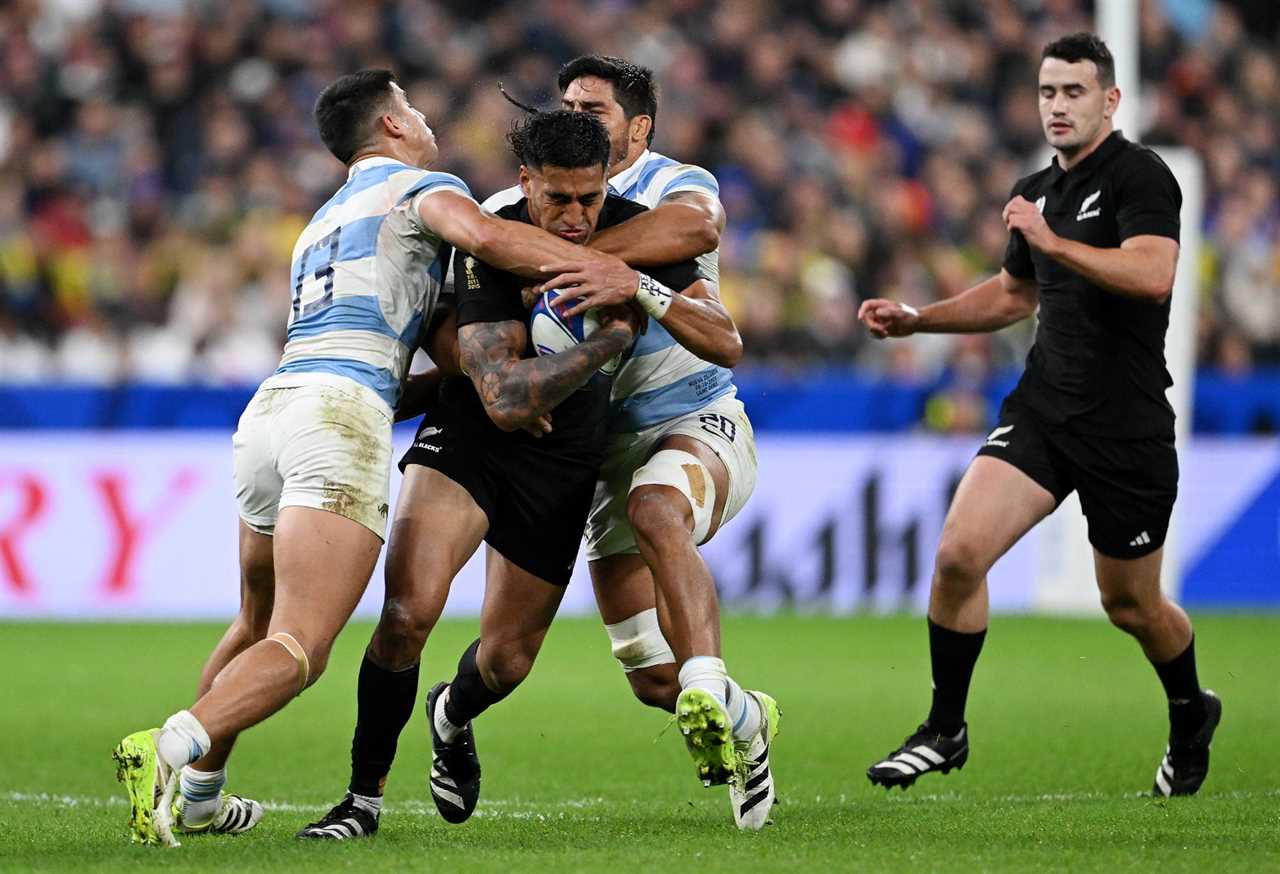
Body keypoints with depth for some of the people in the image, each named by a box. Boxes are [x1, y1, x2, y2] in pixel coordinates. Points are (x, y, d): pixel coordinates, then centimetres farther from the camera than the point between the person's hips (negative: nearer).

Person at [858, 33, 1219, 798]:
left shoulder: (1140, 176, -11)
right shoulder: (1037, 193, 12)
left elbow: (1153, 274, -29)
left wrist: (1055, 243, -33)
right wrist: (915, 319, 19)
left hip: (1127, 429, -6)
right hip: (1042, 410, 6)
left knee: (1130, 603, 9)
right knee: (959, 553, -14)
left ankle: (1192, 718, 39)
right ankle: (945, 731, 0)